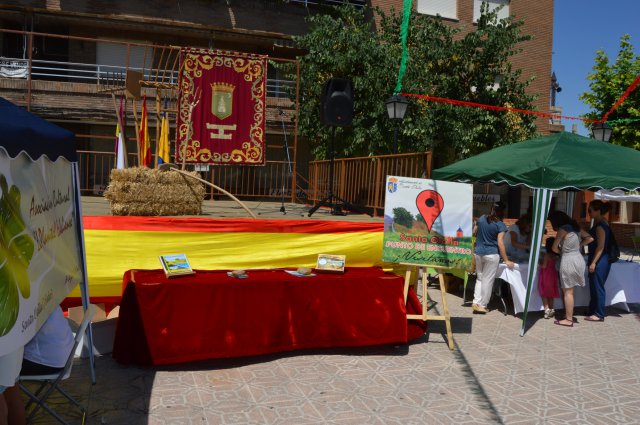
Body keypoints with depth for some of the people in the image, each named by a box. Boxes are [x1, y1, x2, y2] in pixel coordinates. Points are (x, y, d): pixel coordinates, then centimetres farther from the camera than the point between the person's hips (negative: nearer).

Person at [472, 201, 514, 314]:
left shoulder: (481, 219, 5)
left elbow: (474, 232, 16)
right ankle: (482, 305, 9)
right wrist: (506, 260, -9)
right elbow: (500, 243, -13)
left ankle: (476, 302, 8)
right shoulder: (500, 225, -9)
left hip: (478, 253, 5)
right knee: (488, 280, 4)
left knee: (479, 278, 16)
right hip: (491, 254, -5)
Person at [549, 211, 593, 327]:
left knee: (568, 292, 0)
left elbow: (554, 248, -5)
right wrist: (578, 246, 14)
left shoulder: (562, 229, -11)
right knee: (569, 290, 14)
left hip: (568, 261, -7)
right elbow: (590, 238, 17)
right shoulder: (576, 227, 9)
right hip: (579, 259, 7)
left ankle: (568, 320, 4)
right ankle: (569, 315, 18)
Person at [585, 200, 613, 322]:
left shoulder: (600, 226, -17)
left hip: (599, 261, -10)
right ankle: (593, 311, 25)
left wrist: (593, 263, -20)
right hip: (599, 260, 10)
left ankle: (599, 314, 6)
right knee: (594, 286, 16)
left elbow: (600, 246, -20)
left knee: (597, 287, -2)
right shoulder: (600, 224, 13)